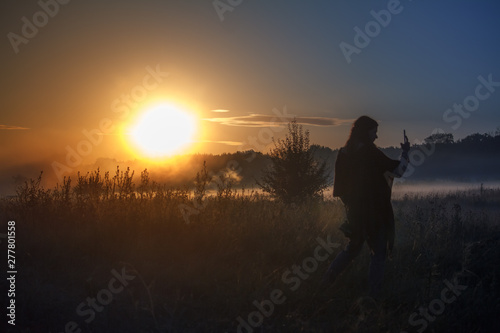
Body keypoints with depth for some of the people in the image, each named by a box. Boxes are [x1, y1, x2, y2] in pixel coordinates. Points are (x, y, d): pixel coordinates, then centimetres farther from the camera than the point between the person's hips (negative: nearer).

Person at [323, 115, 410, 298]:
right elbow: (398, 170, -11)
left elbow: (338, 185, 10)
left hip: (354, 209, 6)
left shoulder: (344, 153, 4)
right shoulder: (369, 152, -15)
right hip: (373, 210, -6)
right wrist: (405, 152, 4)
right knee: (379, 252, 6)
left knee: (353, 247, 22)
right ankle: (374, 294, 7)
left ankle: (328, 279, 14)